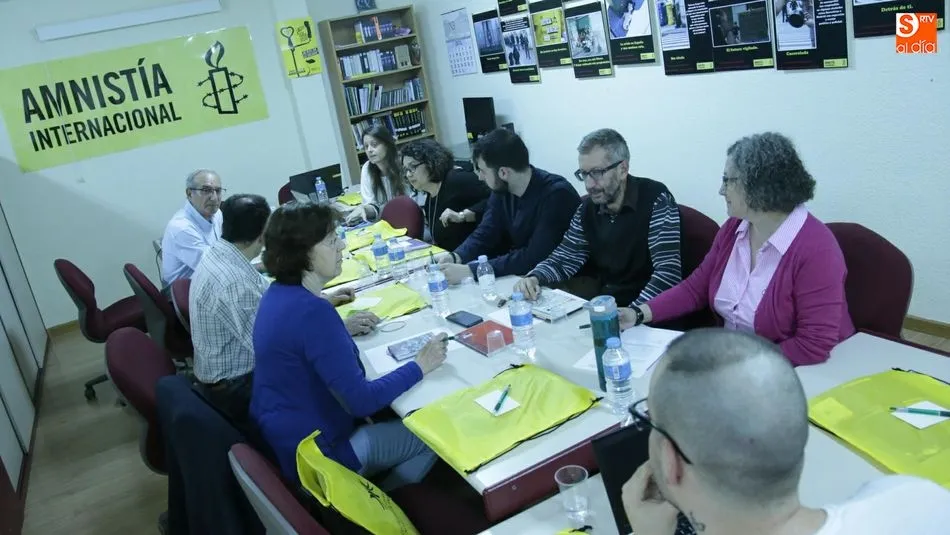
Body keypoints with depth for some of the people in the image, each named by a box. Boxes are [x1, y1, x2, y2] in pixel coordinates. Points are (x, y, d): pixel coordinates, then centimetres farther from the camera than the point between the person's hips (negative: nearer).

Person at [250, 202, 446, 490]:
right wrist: (419, 366, -16)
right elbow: (360, 400, -27)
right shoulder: (312, 312, -30)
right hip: (314, 454, -9)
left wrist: (340, 329, 7)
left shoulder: (279, 294, -1)